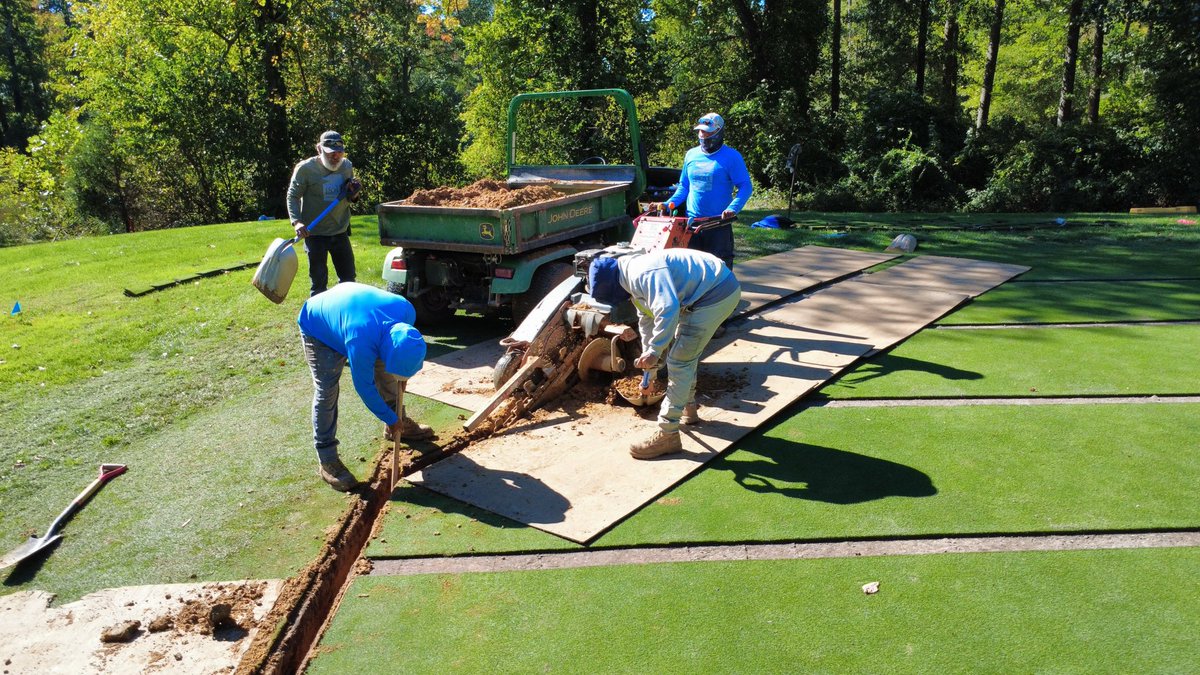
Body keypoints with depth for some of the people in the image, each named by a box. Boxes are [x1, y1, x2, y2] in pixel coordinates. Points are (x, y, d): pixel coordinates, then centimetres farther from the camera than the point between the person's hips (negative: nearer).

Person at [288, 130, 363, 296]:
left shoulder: (347, 166, 3)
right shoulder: (305, 168, -12)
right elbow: (293, 196, -7)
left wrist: (354, 195, -9)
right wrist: (296, 221, -22)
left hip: (340, 231, 5)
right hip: (315, 233, -4)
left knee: (348, 278, 13)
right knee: (319, 281, 2)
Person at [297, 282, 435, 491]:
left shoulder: (405, 309, -28)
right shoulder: (360, 342, -45)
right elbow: (364, 387, -28)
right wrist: (390, 420, -16)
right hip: (317, 328, -6)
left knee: (384, 372, 9)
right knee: (326, 392, -12)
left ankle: (401, 422, 30)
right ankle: (327, 461, -4)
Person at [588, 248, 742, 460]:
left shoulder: (643, 273, -22)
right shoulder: (634, 278, 12)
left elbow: (668, 309, -36)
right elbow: (647, 321, 24)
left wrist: (654, 351, -27)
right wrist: (649, 371, 31)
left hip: (718, 293, -11)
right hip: (705, 293, 11)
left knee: (679, 361, -8)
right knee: (685, 354, 24)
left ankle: (668, 435, -2)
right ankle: (688, 409, 42)